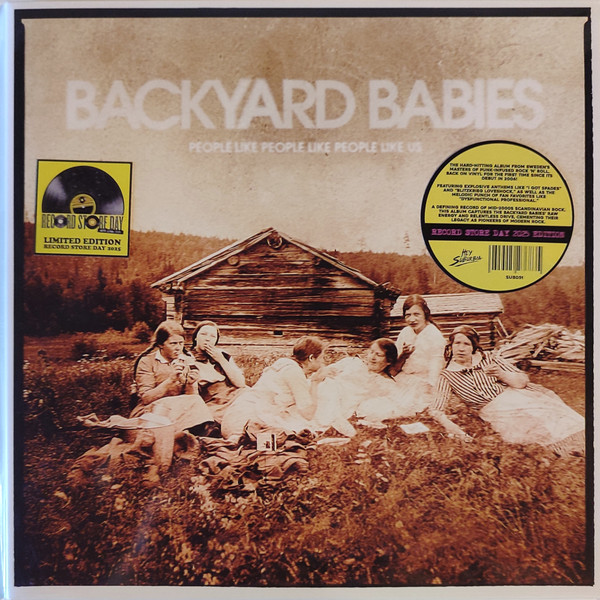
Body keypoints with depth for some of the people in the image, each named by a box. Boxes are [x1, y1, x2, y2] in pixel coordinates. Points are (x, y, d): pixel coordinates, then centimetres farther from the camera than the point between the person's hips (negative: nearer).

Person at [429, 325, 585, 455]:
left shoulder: (488, 358, 8)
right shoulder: (447, 376, 1)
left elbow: (523, 380, 6)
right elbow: (436, 410, -9)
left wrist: (501, 374, -14)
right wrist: (451, 427, -28)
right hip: (494, 410, -3)